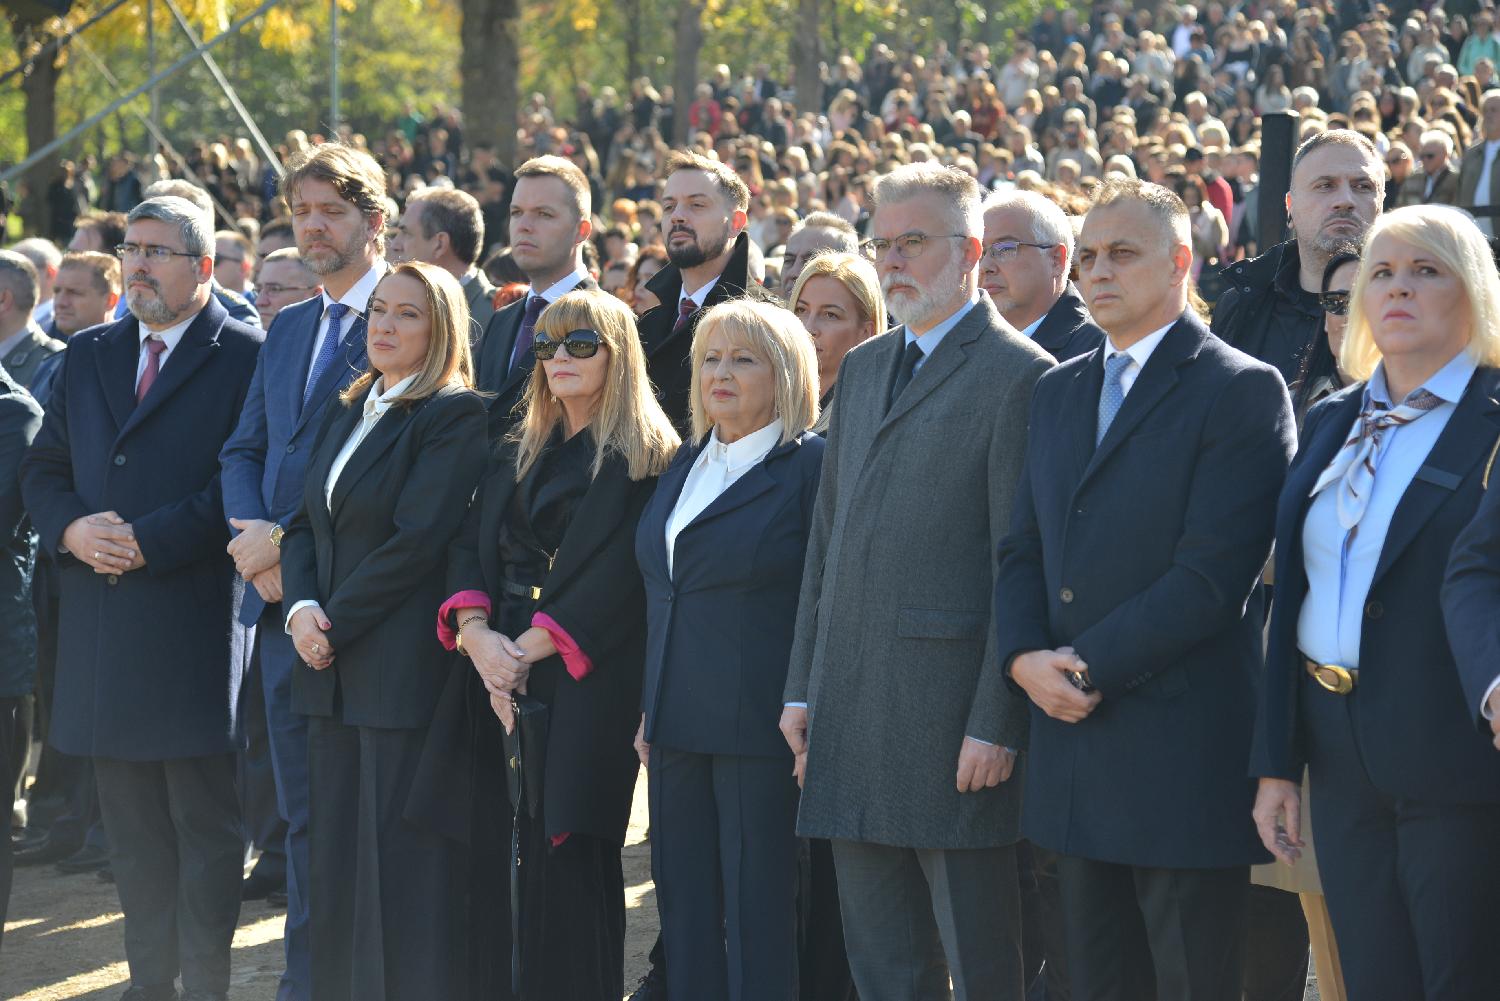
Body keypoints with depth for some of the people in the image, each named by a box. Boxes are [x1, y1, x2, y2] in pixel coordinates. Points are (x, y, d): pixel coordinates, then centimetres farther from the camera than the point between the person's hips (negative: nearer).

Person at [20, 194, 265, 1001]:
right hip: (103, 627, 6)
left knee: (207, 824, -1)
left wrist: (149, 539, -16)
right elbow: (42, 471, 17)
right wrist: (72, 528, -5)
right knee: (131, 826, 11)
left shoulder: (246, 358, -4)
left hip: (197, 623, -6)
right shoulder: (87, 357, 16)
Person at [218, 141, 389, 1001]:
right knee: (303, 810, 11)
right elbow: (246, 448, 17)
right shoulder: (289, 328, 18)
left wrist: (288, 538, -15)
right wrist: (250, 529, -4)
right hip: (285, 597, 7)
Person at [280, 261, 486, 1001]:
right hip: (333, 667, 8)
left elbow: (417, 540, -16)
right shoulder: (347, 412, 17)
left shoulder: (456, 415, -8)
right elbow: (305, 522, 14)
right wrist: (301, 607, -4)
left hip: (404, 666, -8)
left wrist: (335, 624, -12)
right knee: (335, 859, 9)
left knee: (400, 864, -6)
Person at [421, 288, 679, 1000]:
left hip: (582, 684, -5)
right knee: (494, 857, 2)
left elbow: (613, 576, -11)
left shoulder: (643, 459, -1)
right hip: (498, 678, 6)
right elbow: (471, 548, 9)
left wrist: (528, 648, -16)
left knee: (565, 863, -6)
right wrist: (477, 635, -10)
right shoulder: (515, 456, 19)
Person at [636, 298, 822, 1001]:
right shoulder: (684, 468, 16)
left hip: (760, 732, -7)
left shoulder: (811, 467, -7)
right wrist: (651, 714, 16)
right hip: (679, 729, 7)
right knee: (686, 918, 9)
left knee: (759, 920, -3)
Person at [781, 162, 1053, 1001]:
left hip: (952, 723, -8)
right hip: (852, 717, 8)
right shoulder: (864, 368, 17)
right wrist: (803, 687, 14)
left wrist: (996, 725, -16)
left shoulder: (1020, 377, -8)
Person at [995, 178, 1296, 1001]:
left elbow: (1213, 571, -15)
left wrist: (1090, 665, -15)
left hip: (1182, 749, -7)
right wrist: (1024, 657, -4)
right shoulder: (1059, 391, 17)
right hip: (1071, 735, 7)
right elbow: (1023, 548, 15)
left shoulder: (1242, 392, -6)